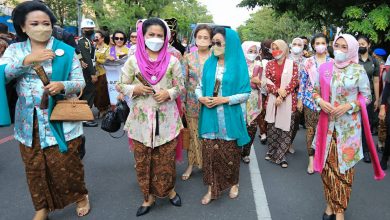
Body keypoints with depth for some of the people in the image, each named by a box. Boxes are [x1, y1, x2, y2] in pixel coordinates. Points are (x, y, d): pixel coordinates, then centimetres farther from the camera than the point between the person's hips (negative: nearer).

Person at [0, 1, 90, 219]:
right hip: (29, 121, 3)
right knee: (34, 166, 12)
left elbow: (80, 82, -3)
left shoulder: (66, 51, -2)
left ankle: (81, 195, 29)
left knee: (65, 163, 2)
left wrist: (63, 86, -23)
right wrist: (27, 60, -17)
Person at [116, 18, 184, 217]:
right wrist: (135, 89, -14)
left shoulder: (172, 61, -1)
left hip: (166, 119, 0)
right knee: (143, 160, 11)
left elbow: (180, 87, 5)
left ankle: (169, 189, 36)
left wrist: (169, 93, -14)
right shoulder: (133, 60, -1)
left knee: (166, 158, 11)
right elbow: (120, 86, 4)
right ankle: (148, 196, 30)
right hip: (141, 119, 1)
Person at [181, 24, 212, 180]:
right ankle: (191, 164, 24)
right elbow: (184, 81, 3)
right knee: (193, 134, 8)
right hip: (192, 103, 1)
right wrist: (182, 101, -1)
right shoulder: (188, 58, 3)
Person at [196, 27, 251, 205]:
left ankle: (233, 183, 34)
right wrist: (201, 98, -10)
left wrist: (225, 99, -17)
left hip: (230, 118, -3)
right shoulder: (209, 64, 6)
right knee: (210, 152, 6)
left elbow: (246, 93, -6)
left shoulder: (238, 65, -5)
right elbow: (200, 86, 11)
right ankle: (212, 188, 21)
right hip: (210, 117, 3)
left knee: (230, 153, 11)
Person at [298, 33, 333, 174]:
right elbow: (302, 81, 3)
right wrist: (300, 99, 0)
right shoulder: (308, 62, 3)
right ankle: (311, 159, 12)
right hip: (310, 100, 0)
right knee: (310, 129, 2)